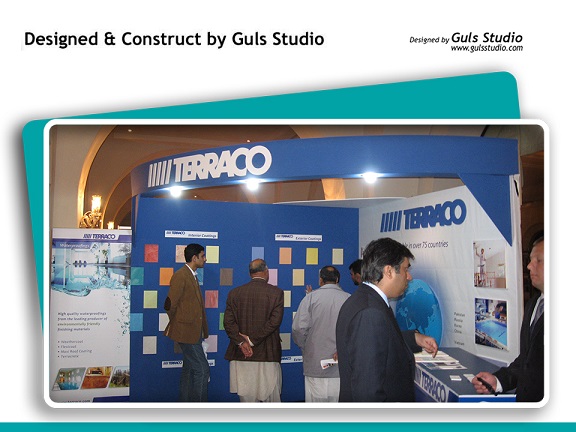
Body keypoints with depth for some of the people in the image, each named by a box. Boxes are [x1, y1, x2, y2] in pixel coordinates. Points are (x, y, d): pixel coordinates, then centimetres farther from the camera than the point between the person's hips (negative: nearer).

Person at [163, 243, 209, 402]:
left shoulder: (193, 276, 15)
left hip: (194, 331, 9)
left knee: (189, 369, 15)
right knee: (202, 369, -8)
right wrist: (176, 324, -1)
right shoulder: (180, 276, -15)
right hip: (187, 331, -9)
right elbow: (170, 304, -15)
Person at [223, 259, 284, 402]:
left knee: (247, 399, 10)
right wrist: (252, 340, -11)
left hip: (241, 356, 2)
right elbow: (275, 321, -12)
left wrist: (241, 342, -9)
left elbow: (228, 322, -4)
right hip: (268, 355, -2)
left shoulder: (234, 293, 4)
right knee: (271, 397, 10)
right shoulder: (276, 293, -3)